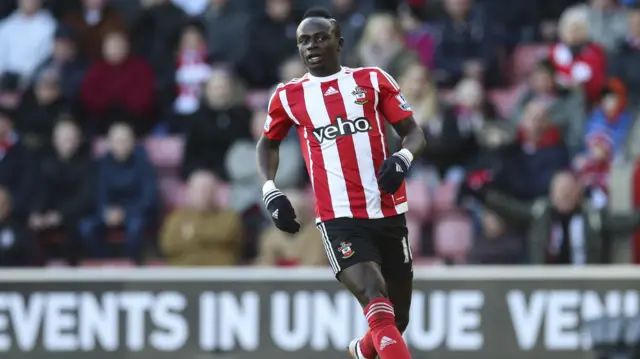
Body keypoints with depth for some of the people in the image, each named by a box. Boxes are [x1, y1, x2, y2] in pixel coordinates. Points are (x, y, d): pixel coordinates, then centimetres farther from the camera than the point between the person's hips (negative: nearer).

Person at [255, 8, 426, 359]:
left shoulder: (373, 80, 7)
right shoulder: (288, 96, 8)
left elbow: (414, 132, 7)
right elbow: (268, 143, 25)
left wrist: (402, 159, -14)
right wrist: (271, 192, 10)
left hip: (389, 213, 2)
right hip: (339, 219, -2)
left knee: (396, 318, 13)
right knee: (377, 302, -25)